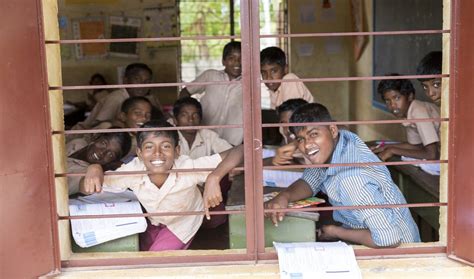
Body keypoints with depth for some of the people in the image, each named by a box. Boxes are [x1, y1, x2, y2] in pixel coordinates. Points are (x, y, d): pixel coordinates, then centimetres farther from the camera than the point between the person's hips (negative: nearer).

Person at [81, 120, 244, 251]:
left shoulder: (188, 168, -39)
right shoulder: (133, 170, -33)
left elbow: (237, 151, -43)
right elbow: (86, 191, -26)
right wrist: (94, 169, -48)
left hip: (181, 224, -2)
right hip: (152, 222, 3)